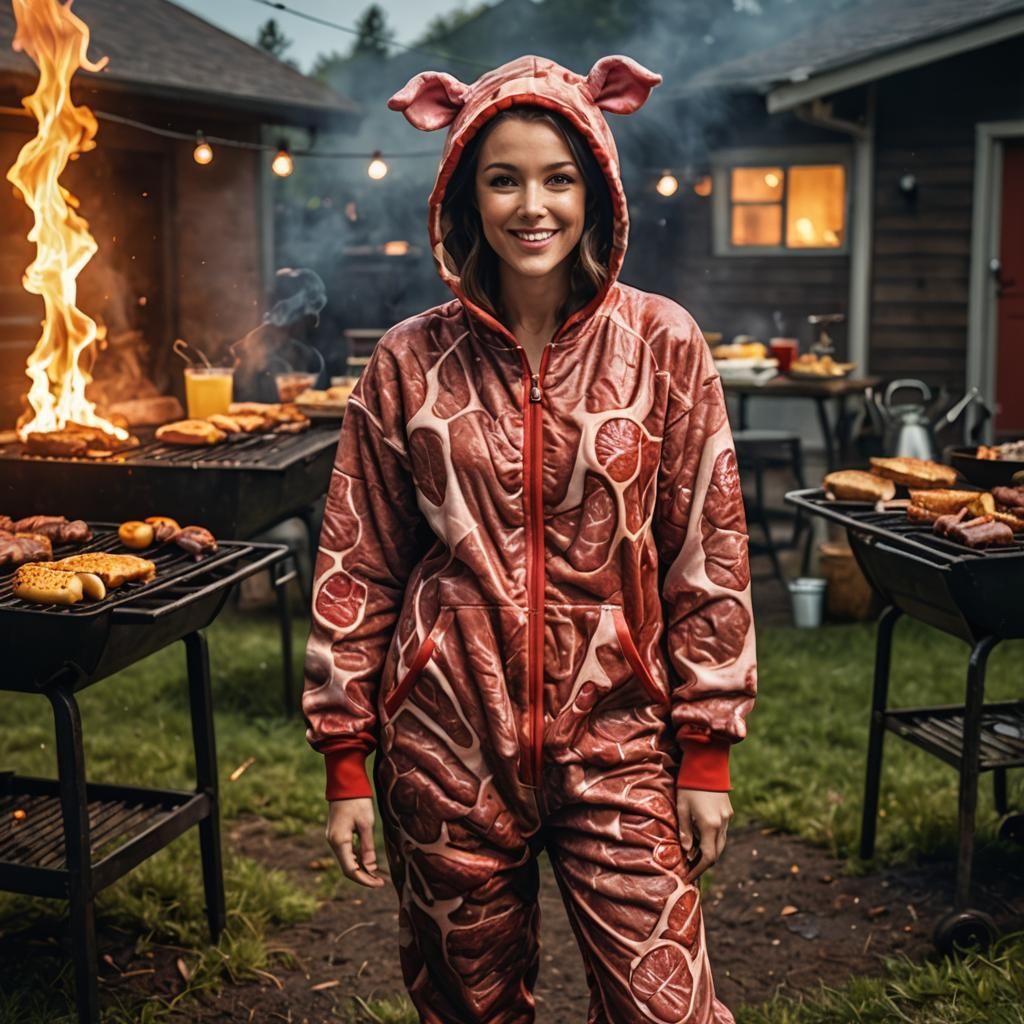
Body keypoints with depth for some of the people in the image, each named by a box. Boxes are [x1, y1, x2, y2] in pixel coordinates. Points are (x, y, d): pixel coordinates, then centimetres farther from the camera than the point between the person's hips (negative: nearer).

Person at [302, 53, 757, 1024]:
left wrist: (706, 751, -1)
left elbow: (709, 552, 0)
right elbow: (355, 567, 3)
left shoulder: (662, 343, -3)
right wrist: (345, 761, 2)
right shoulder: (411, 361, -1)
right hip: (448, 743, 1)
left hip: (615, 737, 0)